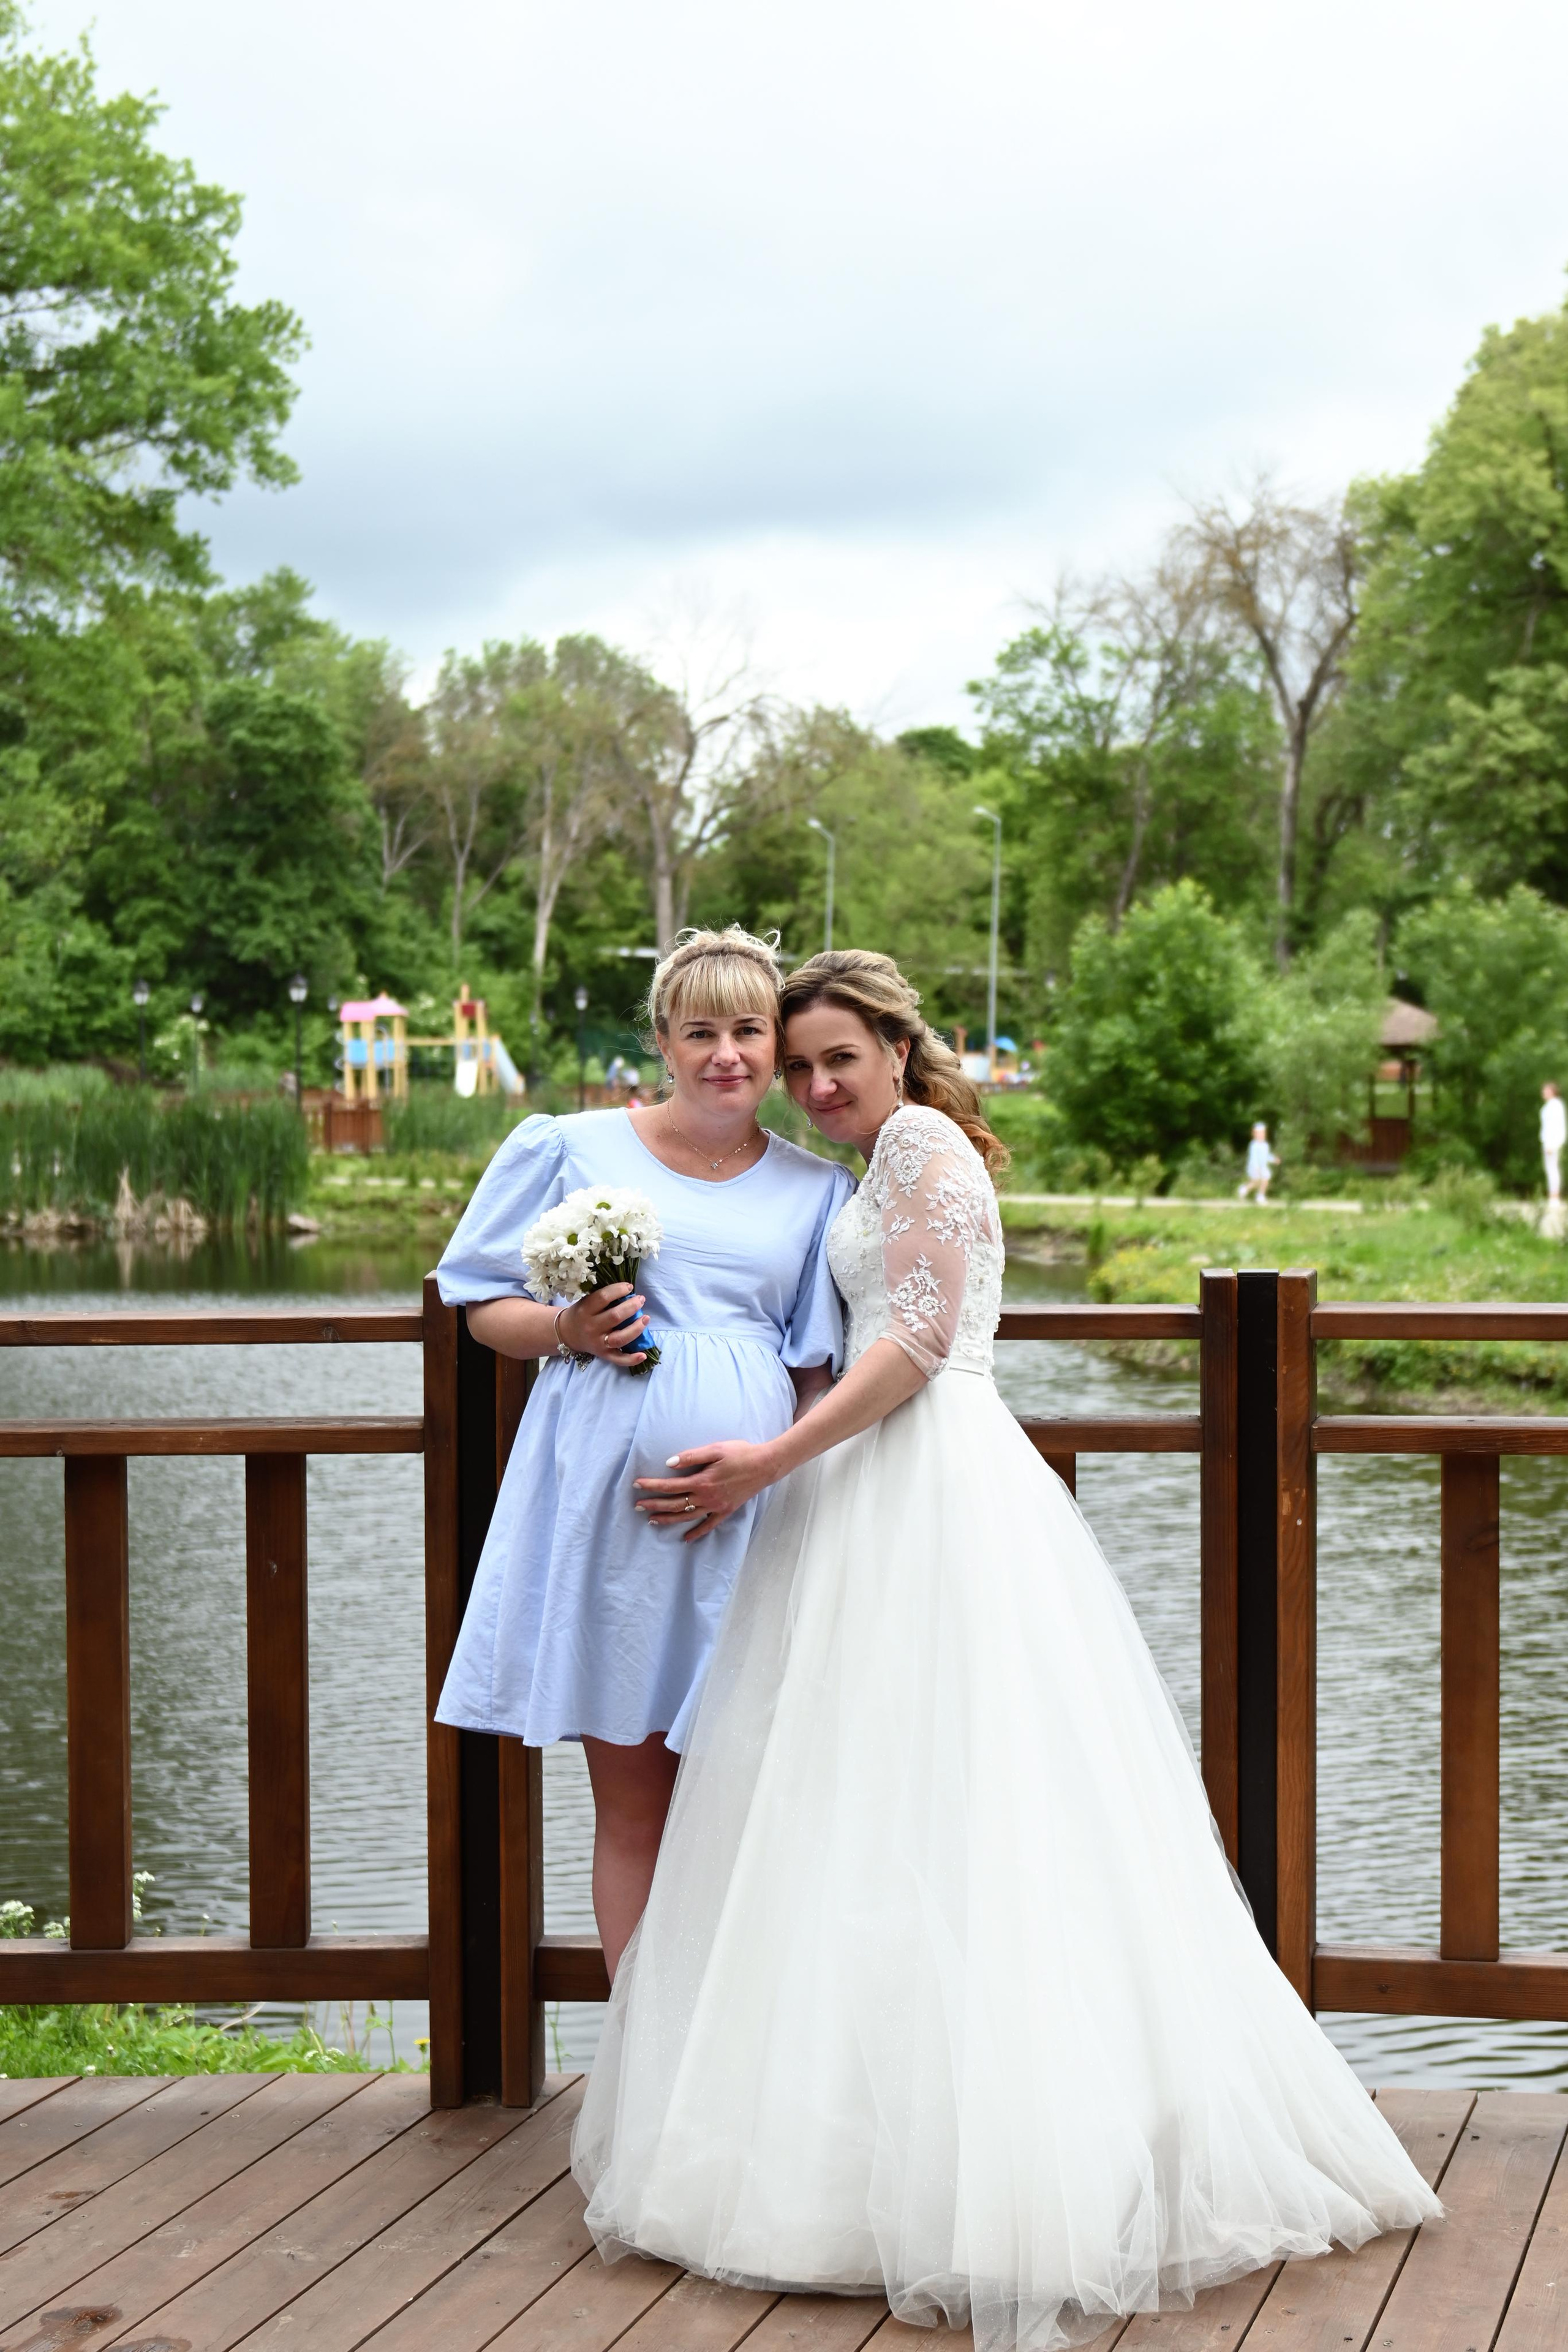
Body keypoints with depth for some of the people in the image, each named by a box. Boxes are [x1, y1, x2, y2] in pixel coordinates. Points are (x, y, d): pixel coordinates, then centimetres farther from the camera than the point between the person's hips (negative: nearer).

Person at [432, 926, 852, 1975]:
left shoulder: (815, 1190, 13)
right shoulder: (570, 1149, 7)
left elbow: (816, 1369, 14)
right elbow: (483, 1306, 9)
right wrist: (565, 1330, -10)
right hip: (609, 1492, -1)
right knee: (630, 1802, 3)